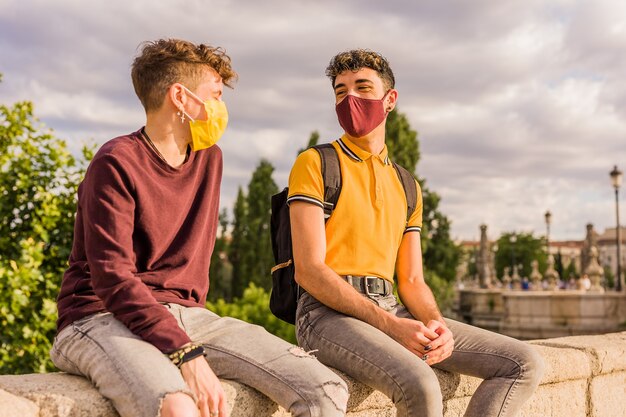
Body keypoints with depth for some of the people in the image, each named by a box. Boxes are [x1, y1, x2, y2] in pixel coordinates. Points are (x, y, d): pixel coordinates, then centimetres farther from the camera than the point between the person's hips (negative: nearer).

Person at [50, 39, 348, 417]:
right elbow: (113, 279, -18)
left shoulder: (209, 159, 14)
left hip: (185, 314, 6)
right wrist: (187, 354, -27)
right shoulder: (117, 163, -9)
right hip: (104, 319, -6)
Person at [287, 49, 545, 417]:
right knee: (419, 384, -35)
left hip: (392, 309, 6)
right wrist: (390, 325, -17)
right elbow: (310, 270, -9)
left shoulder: (407, 187, 20)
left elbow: (412, 282, 17)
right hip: (328, 312, -6)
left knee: (525, 363, -6)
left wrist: (436, 324, -6)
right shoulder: (315, 164, 1)